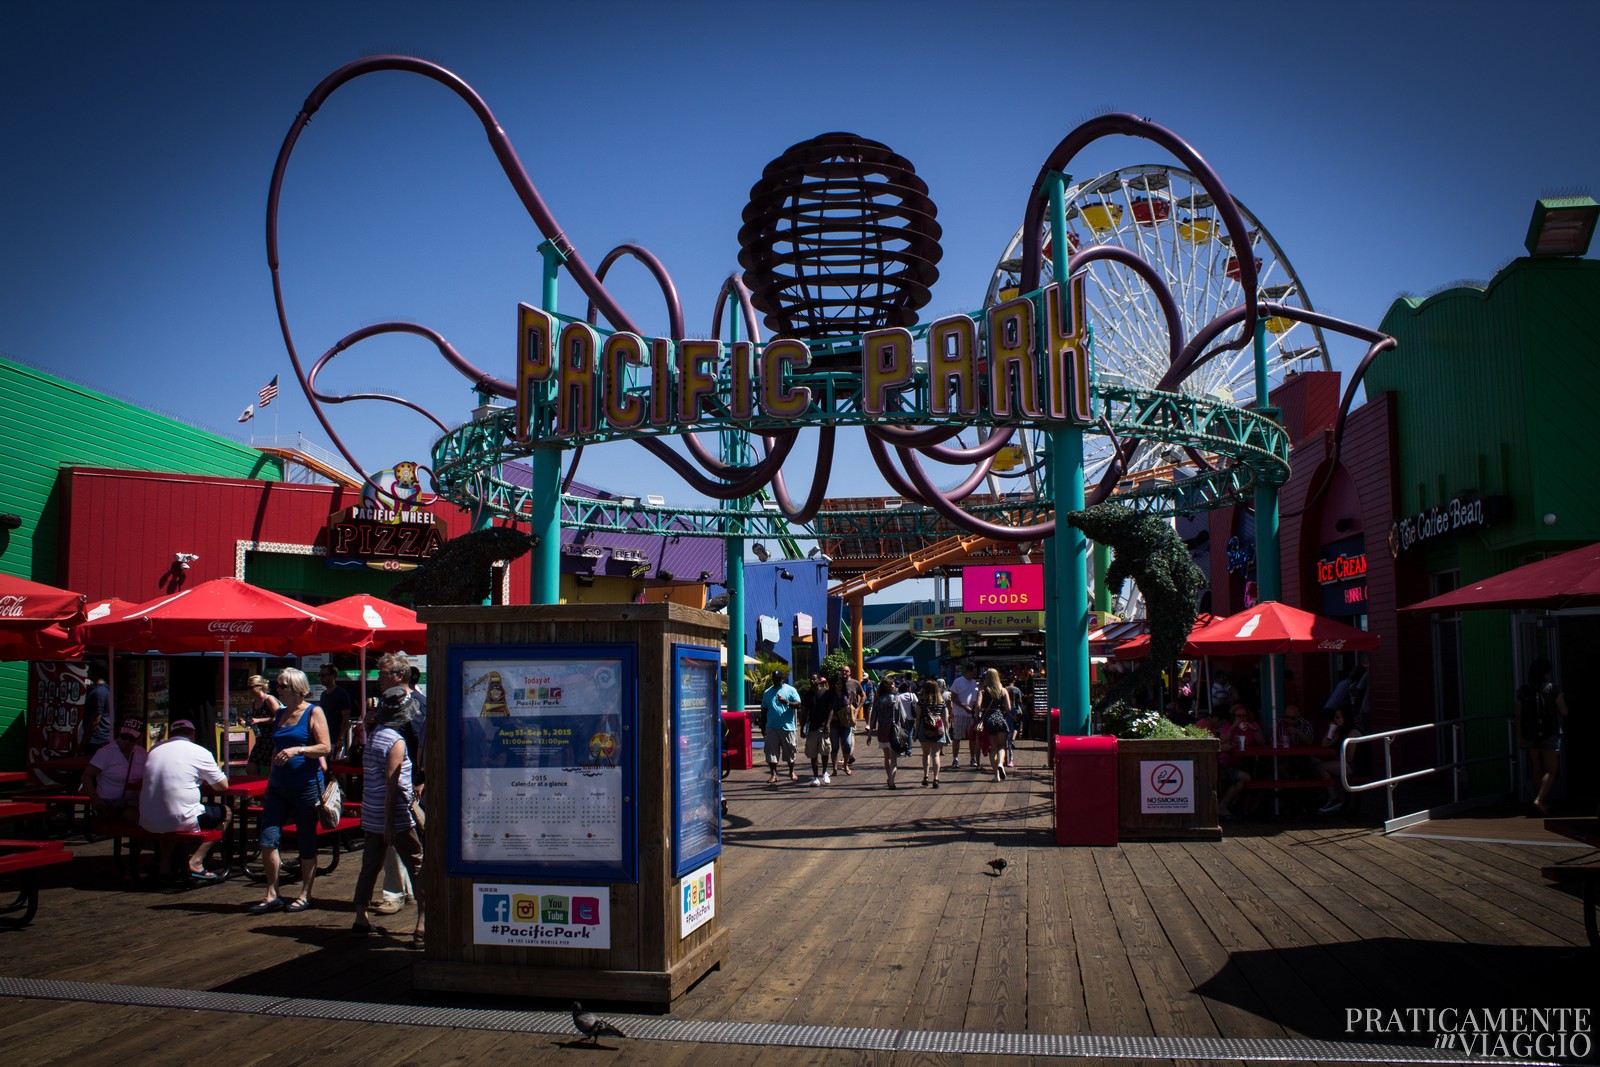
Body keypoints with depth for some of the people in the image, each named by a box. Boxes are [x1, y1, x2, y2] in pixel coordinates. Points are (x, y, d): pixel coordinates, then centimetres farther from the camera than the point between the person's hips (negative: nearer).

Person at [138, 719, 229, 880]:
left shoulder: (154, 750, 13)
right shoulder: (199, 752, -2)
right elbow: (223, 786, 5)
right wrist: (204, 781, 27)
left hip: (148, 823, 6)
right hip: (180, 822, -6)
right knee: (224, 813, 14)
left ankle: (164, 864, 27)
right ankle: (195, 862, 4)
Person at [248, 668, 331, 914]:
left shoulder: (313, 713, -4)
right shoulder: (280, 714, 15)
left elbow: (325, 747, -11)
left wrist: (298, 750, -24)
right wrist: (270, 780, 19)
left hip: (307, 786, -6)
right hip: (279, 787, 6)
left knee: (307, 843, 4)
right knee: (268, 840, -3)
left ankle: (305, 896, 14)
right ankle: (272, 895, 7)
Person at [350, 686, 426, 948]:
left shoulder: (373, 735, 7)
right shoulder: (396, 741, -15)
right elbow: (391, 783, -18)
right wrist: (389, 822, -18)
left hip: (372, 815, 8)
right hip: (396, 817, -8)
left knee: (370, 865, 14)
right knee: (418, 867, -2)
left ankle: (360, 919, 19)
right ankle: (423, 925, -6)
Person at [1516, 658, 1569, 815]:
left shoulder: (1523, 690, 2)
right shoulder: (1552, 688, -7)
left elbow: (1518, 717, 2)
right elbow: (1564, 712, -3)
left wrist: (1521, 739, 7)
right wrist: (1562, 699, 17)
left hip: (1530, 735, 4)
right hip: (1550, 734, -4)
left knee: (1537, 771, 13)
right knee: (1550, 771, 0)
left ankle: (1544, 804, 21)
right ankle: (1540, 799, -18)